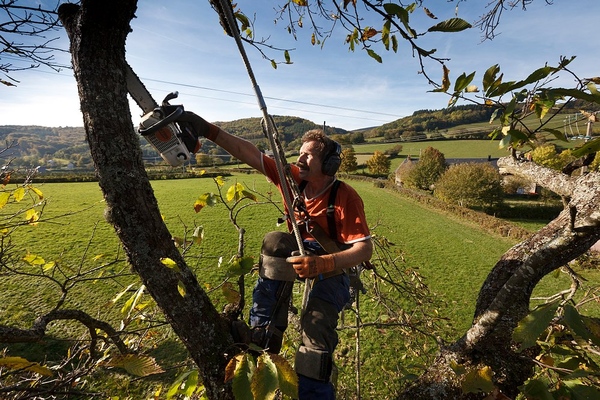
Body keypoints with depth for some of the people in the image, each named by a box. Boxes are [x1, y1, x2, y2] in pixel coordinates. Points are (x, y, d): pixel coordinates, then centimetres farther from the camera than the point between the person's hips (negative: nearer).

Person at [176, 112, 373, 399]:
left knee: (316, 331, -19)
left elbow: (365, 249, -27)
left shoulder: (345, 197, -23)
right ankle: (265, 331, -22)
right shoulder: (294, 179, -11)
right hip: (303, 256, 4)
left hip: (334, 267, -4)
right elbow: (245, 151, -14)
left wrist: (321, 264, -42)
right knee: (274, 241, -27)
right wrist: (208, 129, -21)